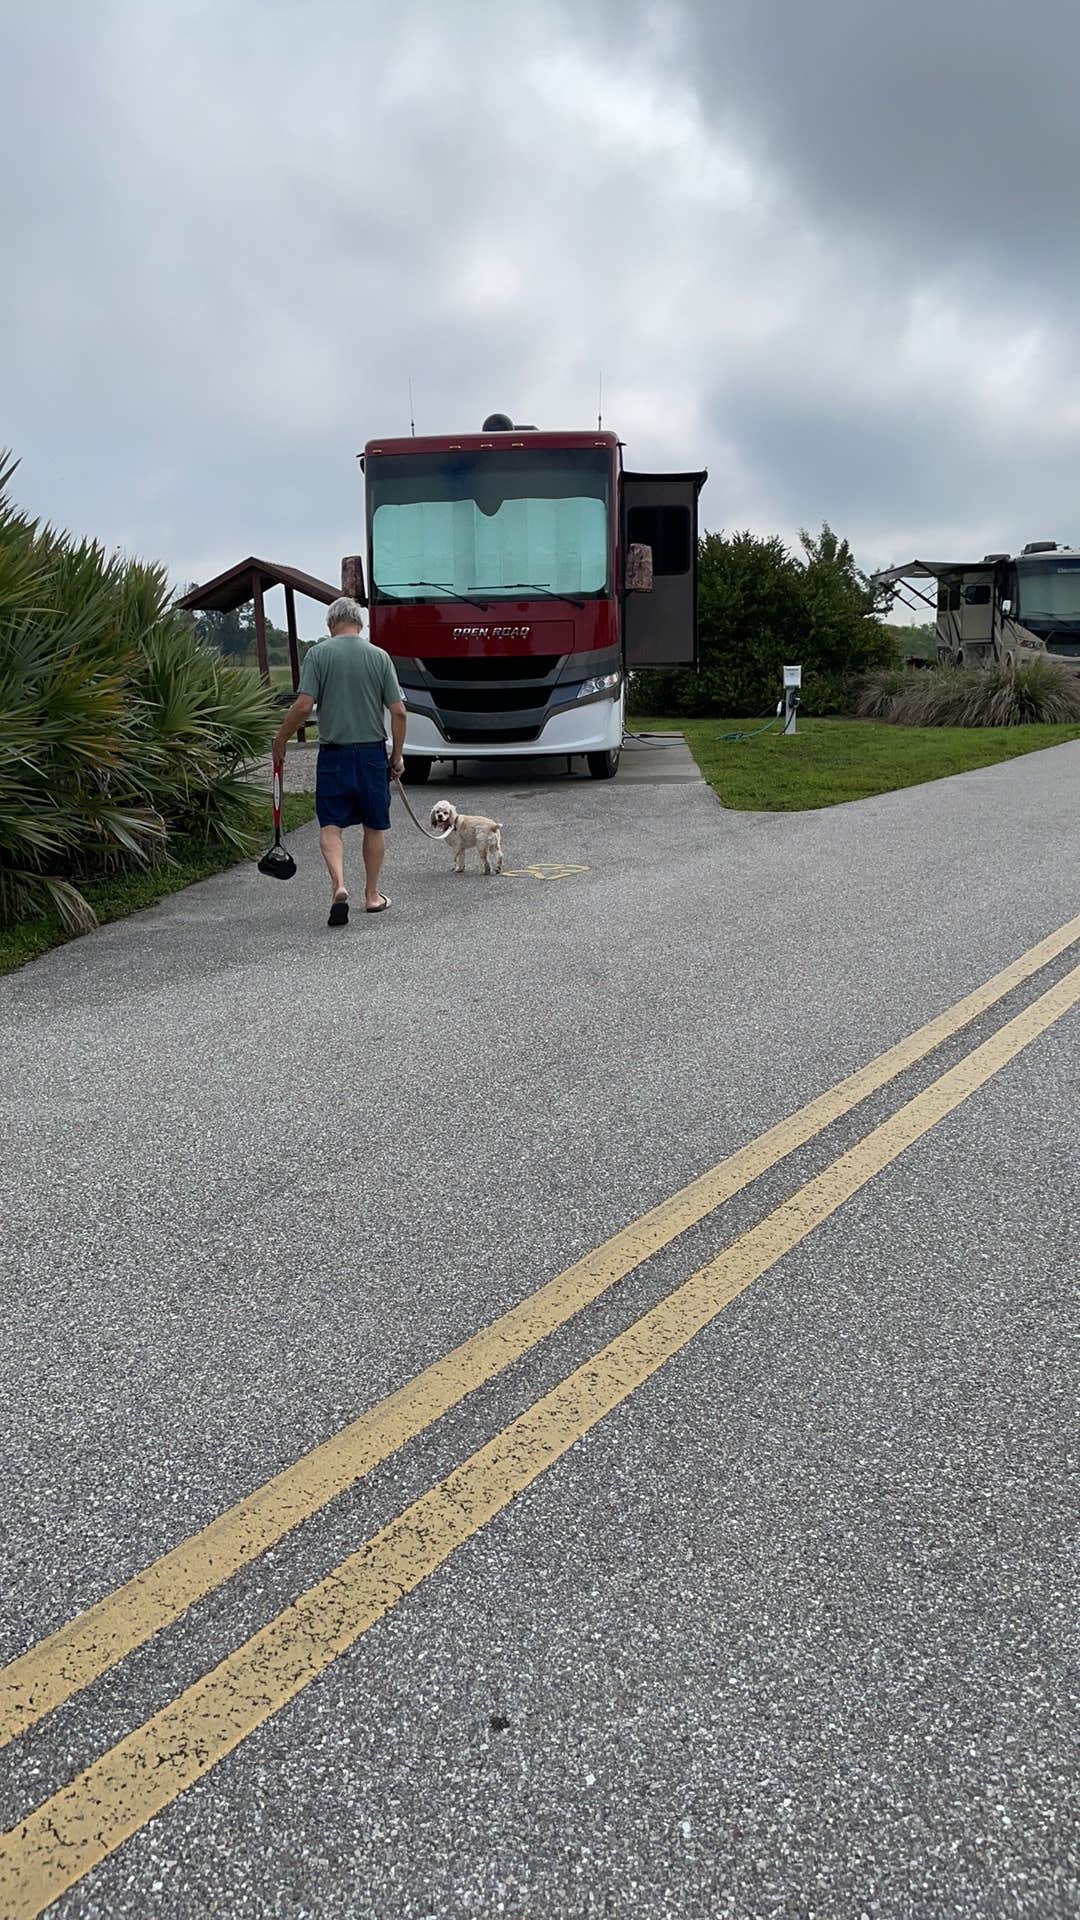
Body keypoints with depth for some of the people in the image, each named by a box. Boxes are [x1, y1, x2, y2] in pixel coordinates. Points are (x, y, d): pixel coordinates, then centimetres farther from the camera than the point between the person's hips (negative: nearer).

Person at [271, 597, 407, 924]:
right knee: (375, 826, 13)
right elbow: (398, 712, -2)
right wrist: (397, 755, 8)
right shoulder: (380, 656, 1)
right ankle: (372, 895, 21)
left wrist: (281, 739, 3)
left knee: (331, 824, 5)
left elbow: (304, 706, -12)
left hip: (334, 754, -1)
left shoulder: (319, 654, -4)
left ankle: (338, 885, -17)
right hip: (373, 753, 2)